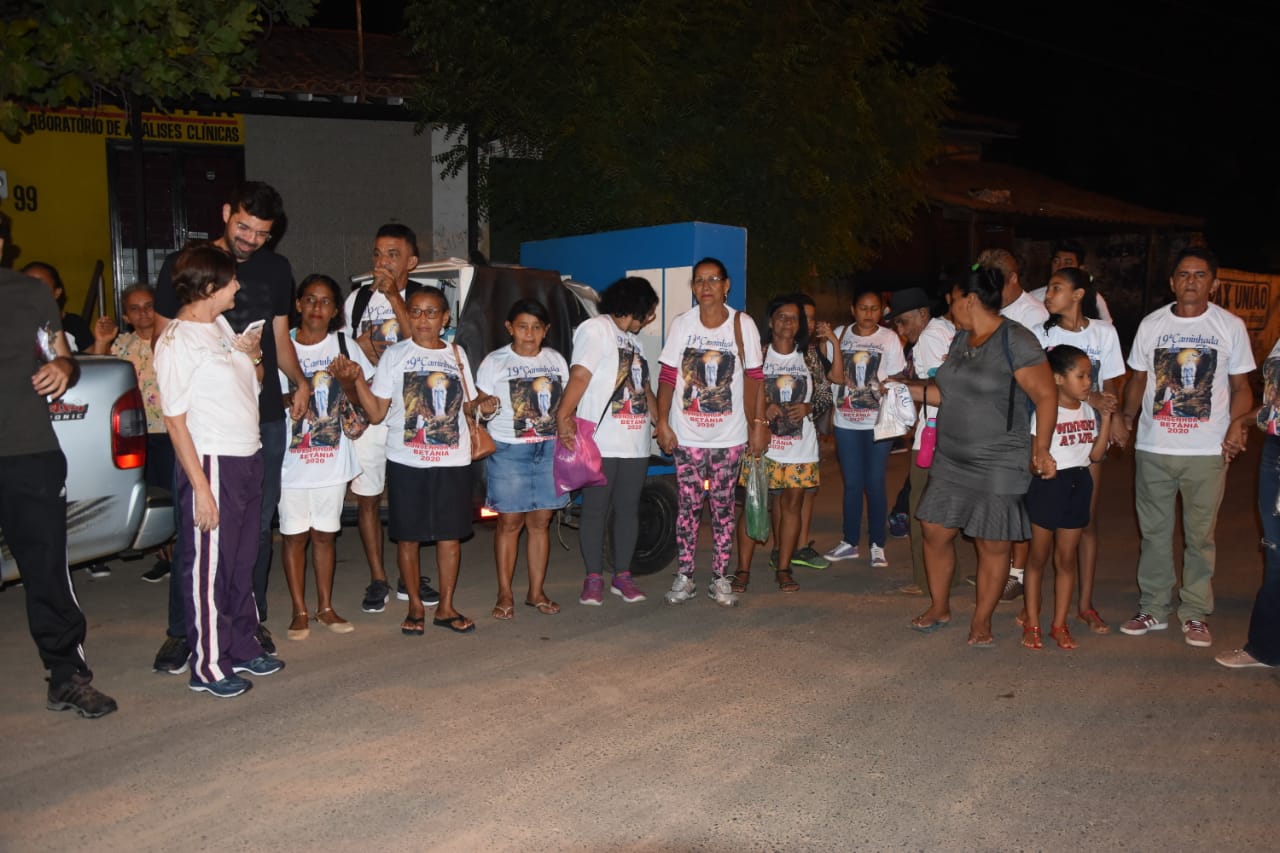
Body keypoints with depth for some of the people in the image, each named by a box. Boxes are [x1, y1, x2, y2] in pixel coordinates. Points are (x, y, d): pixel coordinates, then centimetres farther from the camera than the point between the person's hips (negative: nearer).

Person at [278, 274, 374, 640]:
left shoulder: (345, 347, 4)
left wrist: (347, 381, -17)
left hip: (332, 457, 1)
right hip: (291, 459, -1)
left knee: (325, 534, 11)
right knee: (294, 535, 4)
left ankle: (325, 607, 21)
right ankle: (299, 612, 15)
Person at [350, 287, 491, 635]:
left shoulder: (456, 354, 10)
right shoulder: (395, 355, 2)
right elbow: (377, 413, -3)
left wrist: (482, 404, -5)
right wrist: (356, 380, -15)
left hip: (453, 460, 2)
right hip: (406, 461, -2)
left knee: (450, 534, 5)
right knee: (408, 536, 5)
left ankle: (446, 607, 17)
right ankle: (415, 607, 19)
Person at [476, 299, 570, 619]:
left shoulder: (556, 360, 11)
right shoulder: (494, 362, 1)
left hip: (549, 449, 3)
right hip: (508, 450, -3)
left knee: (541, 521, 5)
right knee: (510, 522, -1)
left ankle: (536, 591, 14)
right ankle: (505, 593, 9)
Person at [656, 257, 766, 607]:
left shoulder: (742, 325, -2)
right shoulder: (681, 324, -1)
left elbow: (754, 378, 0)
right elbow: (667, 377, 0)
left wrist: (759, 425, -3)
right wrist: (662, 423, -5)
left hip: (729, 436, 0)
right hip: (687, 435, 0)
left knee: (723, 508, 6)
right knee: (688, 507, 4)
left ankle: (720, 578, 16)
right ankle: (683, 577, 15)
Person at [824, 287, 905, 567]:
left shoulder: (889, 339, 0)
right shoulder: (840, 334, 3)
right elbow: (837, 377, -6)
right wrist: (834, 343, -16)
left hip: (878, 423, -2)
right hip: (846, 422, 2)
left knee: (875, 483, 0)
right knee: (852, 483, 9)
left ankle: (877, 545, 12)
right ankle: (850, 542, 20)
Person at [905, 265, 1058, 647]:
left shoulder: (1015, 341, -14)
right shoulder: (960, 338, 10)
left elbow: (1046, 395, -15)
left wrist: (1041, 449, -19)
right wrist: (909, 388, 11)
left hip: (998, 465, -7)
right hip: (950, 459, 7)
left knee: (992, 544, 3)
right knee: (935, 532, 9)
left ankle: (981, 621, 18)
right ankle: (939, 608, 27)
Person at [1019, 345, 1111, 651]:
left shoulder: (1088, 411, 6)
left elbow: (1096, 454, 4)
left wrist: (1105, 419, -2)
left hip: (1078, 486, 5)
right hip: (1048, 485, -5)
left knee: (1067, 559, 10)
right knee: (1038, 557, 6)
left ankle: (1059, 624, 19)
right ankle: (1031, 623, 16)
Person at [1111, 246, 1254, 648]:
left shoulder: (1230, 326, 0)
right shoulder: (1151, 323, 5)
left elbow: (1240, 385, 4)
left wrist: (1236, 423, -14)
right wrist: (1125, 417, -6)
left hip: (1207, 450, -2)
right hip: (1152, 448, 2)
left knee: (1200, 535, 7)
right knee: (1154, 531, 10)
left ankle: (1195, 613, 20)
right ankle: (1154, 608, 22)